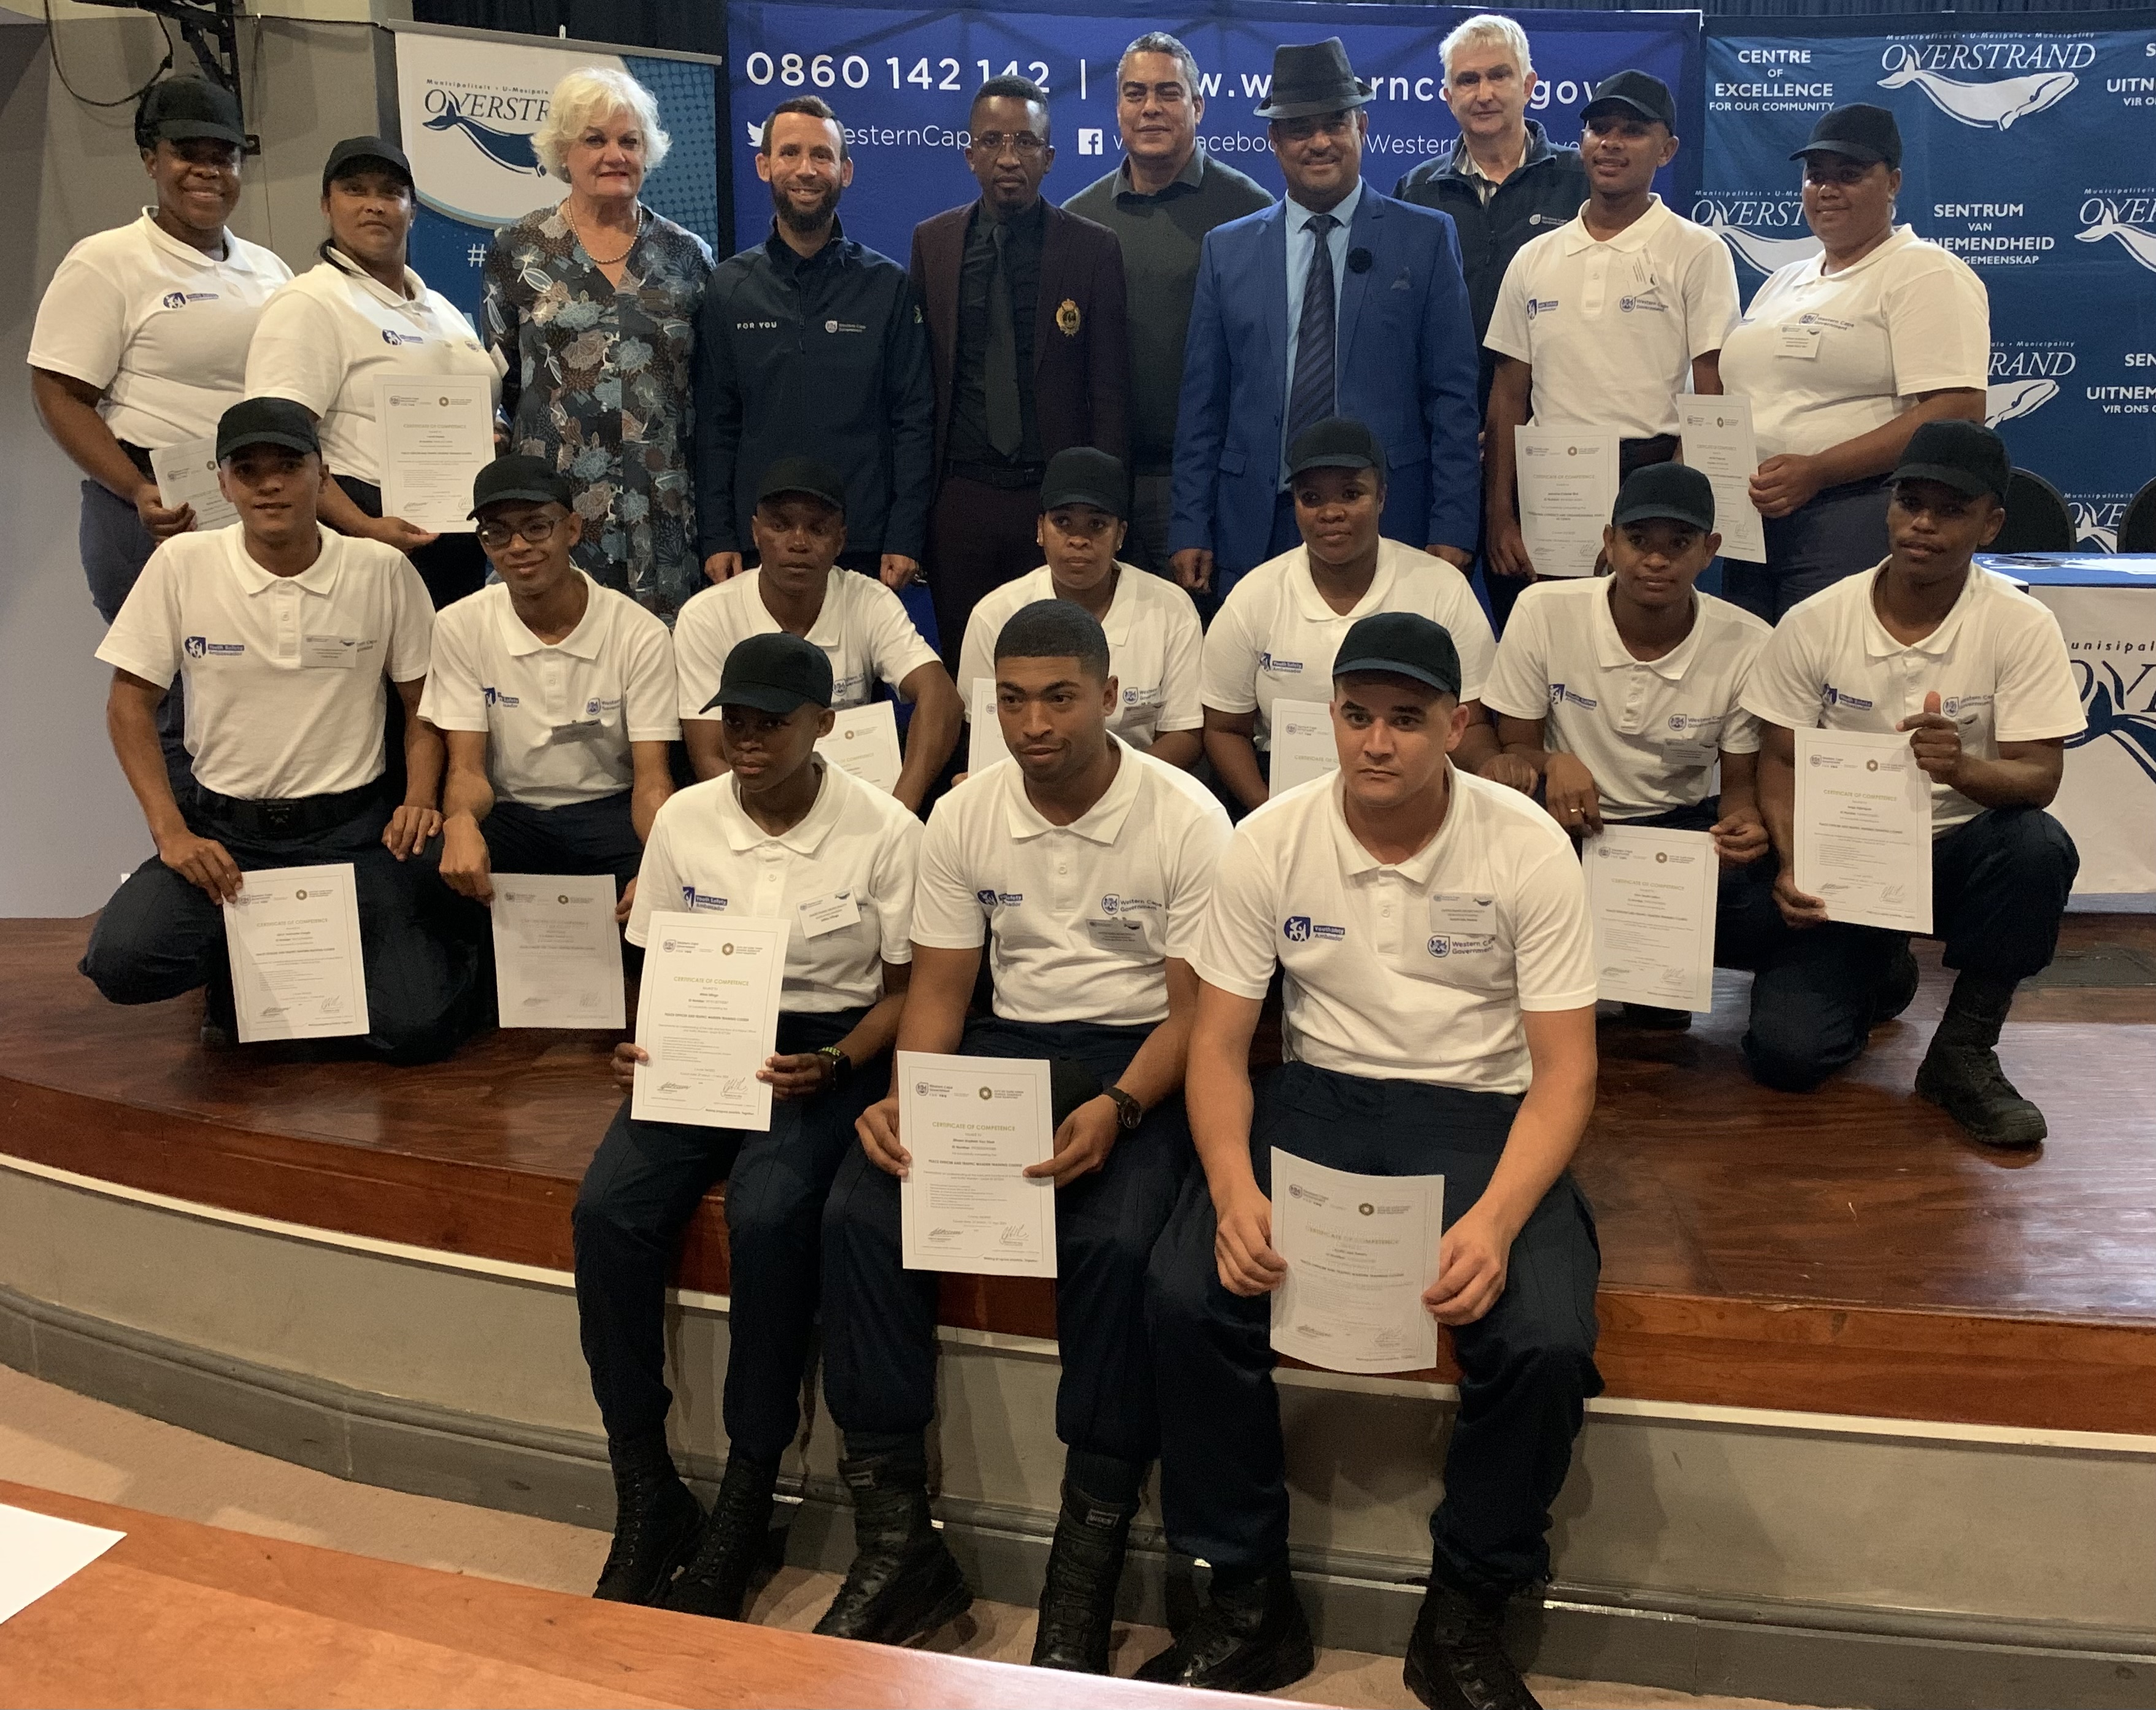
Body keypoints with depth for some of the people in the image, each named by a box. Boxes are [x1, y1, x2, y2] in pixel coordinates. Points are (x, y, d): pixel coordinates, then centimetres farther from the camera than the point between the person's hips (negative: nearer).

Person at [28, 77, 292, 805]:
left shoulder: (269, 271, 15)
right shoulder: (106, 263, -3)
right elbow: (59, 396, -8)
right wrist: (139, 493, -21)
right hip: (158, 516, -6)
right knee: (185, 704, -4)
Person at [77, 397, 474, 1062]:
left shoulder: (383, 571, -3)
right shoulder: (181, 564, -3)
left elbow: (422, 701, 7)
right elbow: (130, 703, 3)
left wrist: (418, 801, -11)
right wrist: (171, 832, -8)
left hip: (349, 829, -1)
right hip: (223, 828, 1)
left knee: (415, 1027, -18)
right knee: (122, 961, -26)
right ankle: (237, 970, 10)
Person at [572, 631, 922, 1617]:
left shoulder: (883, 832, -6)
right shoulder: (684, 819, 5)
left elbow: (907, 987, -1)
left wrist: (834, 1066, -17)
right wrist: (643, 1050, -7)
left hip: (825, 1048, -4)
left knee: (766, 1217, -32)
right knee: (607, 1210, -23)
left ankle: (744, 1508, -14)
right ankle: (647, 1502, -9)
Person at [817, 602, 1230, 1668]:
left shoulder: (1186, 822, -11)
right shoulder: (962, 818, 2)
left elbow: (1199, 1011, -10)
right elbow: (939, 987, 4)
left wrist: (1117, 1109, -29)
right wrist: (905, 1102, -16)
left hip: (1140, 1057, -4)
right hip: (1008, 1046, 4)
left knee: (1112, 1243, -33)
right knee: (859, 1215, -19)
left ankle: (1086, 1571, -16)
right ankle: (896, 1540, -8)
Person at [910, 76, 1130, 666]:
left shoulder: (1095, 249, 0)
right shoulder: (931, 242, 7)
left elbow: (1110, 392, 0)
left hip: (1057, 493, -2)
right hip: (959, 496, 2)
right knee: (961, 664, 7)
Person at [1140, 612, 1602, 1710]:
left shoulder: (1527, 848, -9)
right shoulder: (1270, 843, -5)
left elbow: (1565, 1067, -9)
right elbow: (1218, 1043, -2)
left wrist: (1497, 1218, -26)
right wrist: (1235, 1191, -22)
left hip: (1480, 1113, -1)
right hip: (1315, 1098, 2)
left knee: (1548, 1343, -26)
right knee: (1185, 1297, -23)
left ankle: (1463, 1619, 2)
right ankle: (1249, 1600, 0)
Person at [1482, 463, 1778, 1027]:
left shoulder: (1748, 646, -10)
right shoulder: (1544, 611, -13)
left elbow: (1740, 782, 1)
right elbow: (1515, 747, -3)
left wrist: (1744, 824, -25)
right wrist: (1553, 764, -29)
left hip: (1682, 823, 1)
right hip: (1566, 818, -1)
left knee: (1763, 910, -29)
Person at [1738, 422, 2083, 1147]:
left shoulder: (2021, 627, -10)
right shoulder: (1814, 624, -8)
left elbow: (2038, 777, -14)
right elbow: (1780, 762, -2)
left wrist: (1962, 768, -38)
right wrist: (1793, 867, -20)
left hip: (1959, 852, 0)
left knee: (2039, 846, -36)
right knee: (1786, 1052, -18)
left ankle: (1963, 1053, -11)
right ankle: (1877, 970, 21)